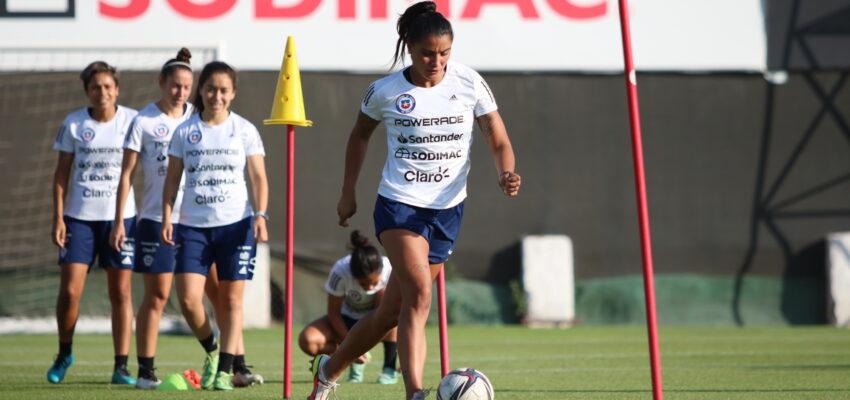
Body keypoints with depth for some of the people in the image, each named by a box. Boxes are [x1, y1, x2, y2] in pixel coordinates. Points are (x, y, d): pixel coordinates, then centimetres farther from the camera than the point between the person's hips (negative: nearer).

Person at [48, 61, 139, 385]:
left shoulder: (132, 121, 0)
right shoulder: (73, 124, 2)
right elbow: (61, 174, 6)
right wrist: (58, 218, -1)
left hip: (120, 217, 0)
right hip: (79, 216, 0)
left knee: (120, 292, -1)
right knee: (69, 290, -6)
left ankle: (121, 367, 3)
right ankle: (64, 352, 18)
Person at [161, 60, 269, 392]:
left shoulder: (244, 130, 4)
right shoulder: (185, 132, 6)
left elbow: (259, 177, 3)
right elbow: (172, 178, 9)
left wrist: (260, 215, -10)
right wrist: (167, 218, -1)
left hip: (235, 223, -1)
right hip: (193, 226, 1)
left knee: (231, 299, 0)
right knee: (188, 299, -10)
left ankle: (224, 370, 5)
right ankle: (211, 349, 17)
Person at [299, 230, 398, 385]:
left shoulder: (390, 269, -30)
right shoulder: (340, 272, -30)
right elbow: (333, 313, -17)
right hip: (349, 320, 0)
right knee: (308, 340, -28)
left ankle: (390, 367, -23)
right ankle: (356, 359, 3)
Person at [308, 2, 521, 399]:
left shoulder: (469, 83, -5)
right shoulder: (385, 91, -6)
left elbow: (499, 142, -1)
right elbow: (360, 134, 14)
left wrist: (506, 174, -22)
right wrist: (348, 193, 12)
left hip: (447, 208, 3)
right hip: (399, 204, -3)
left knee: (392, 311, 10)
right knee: (419, 292, -26)